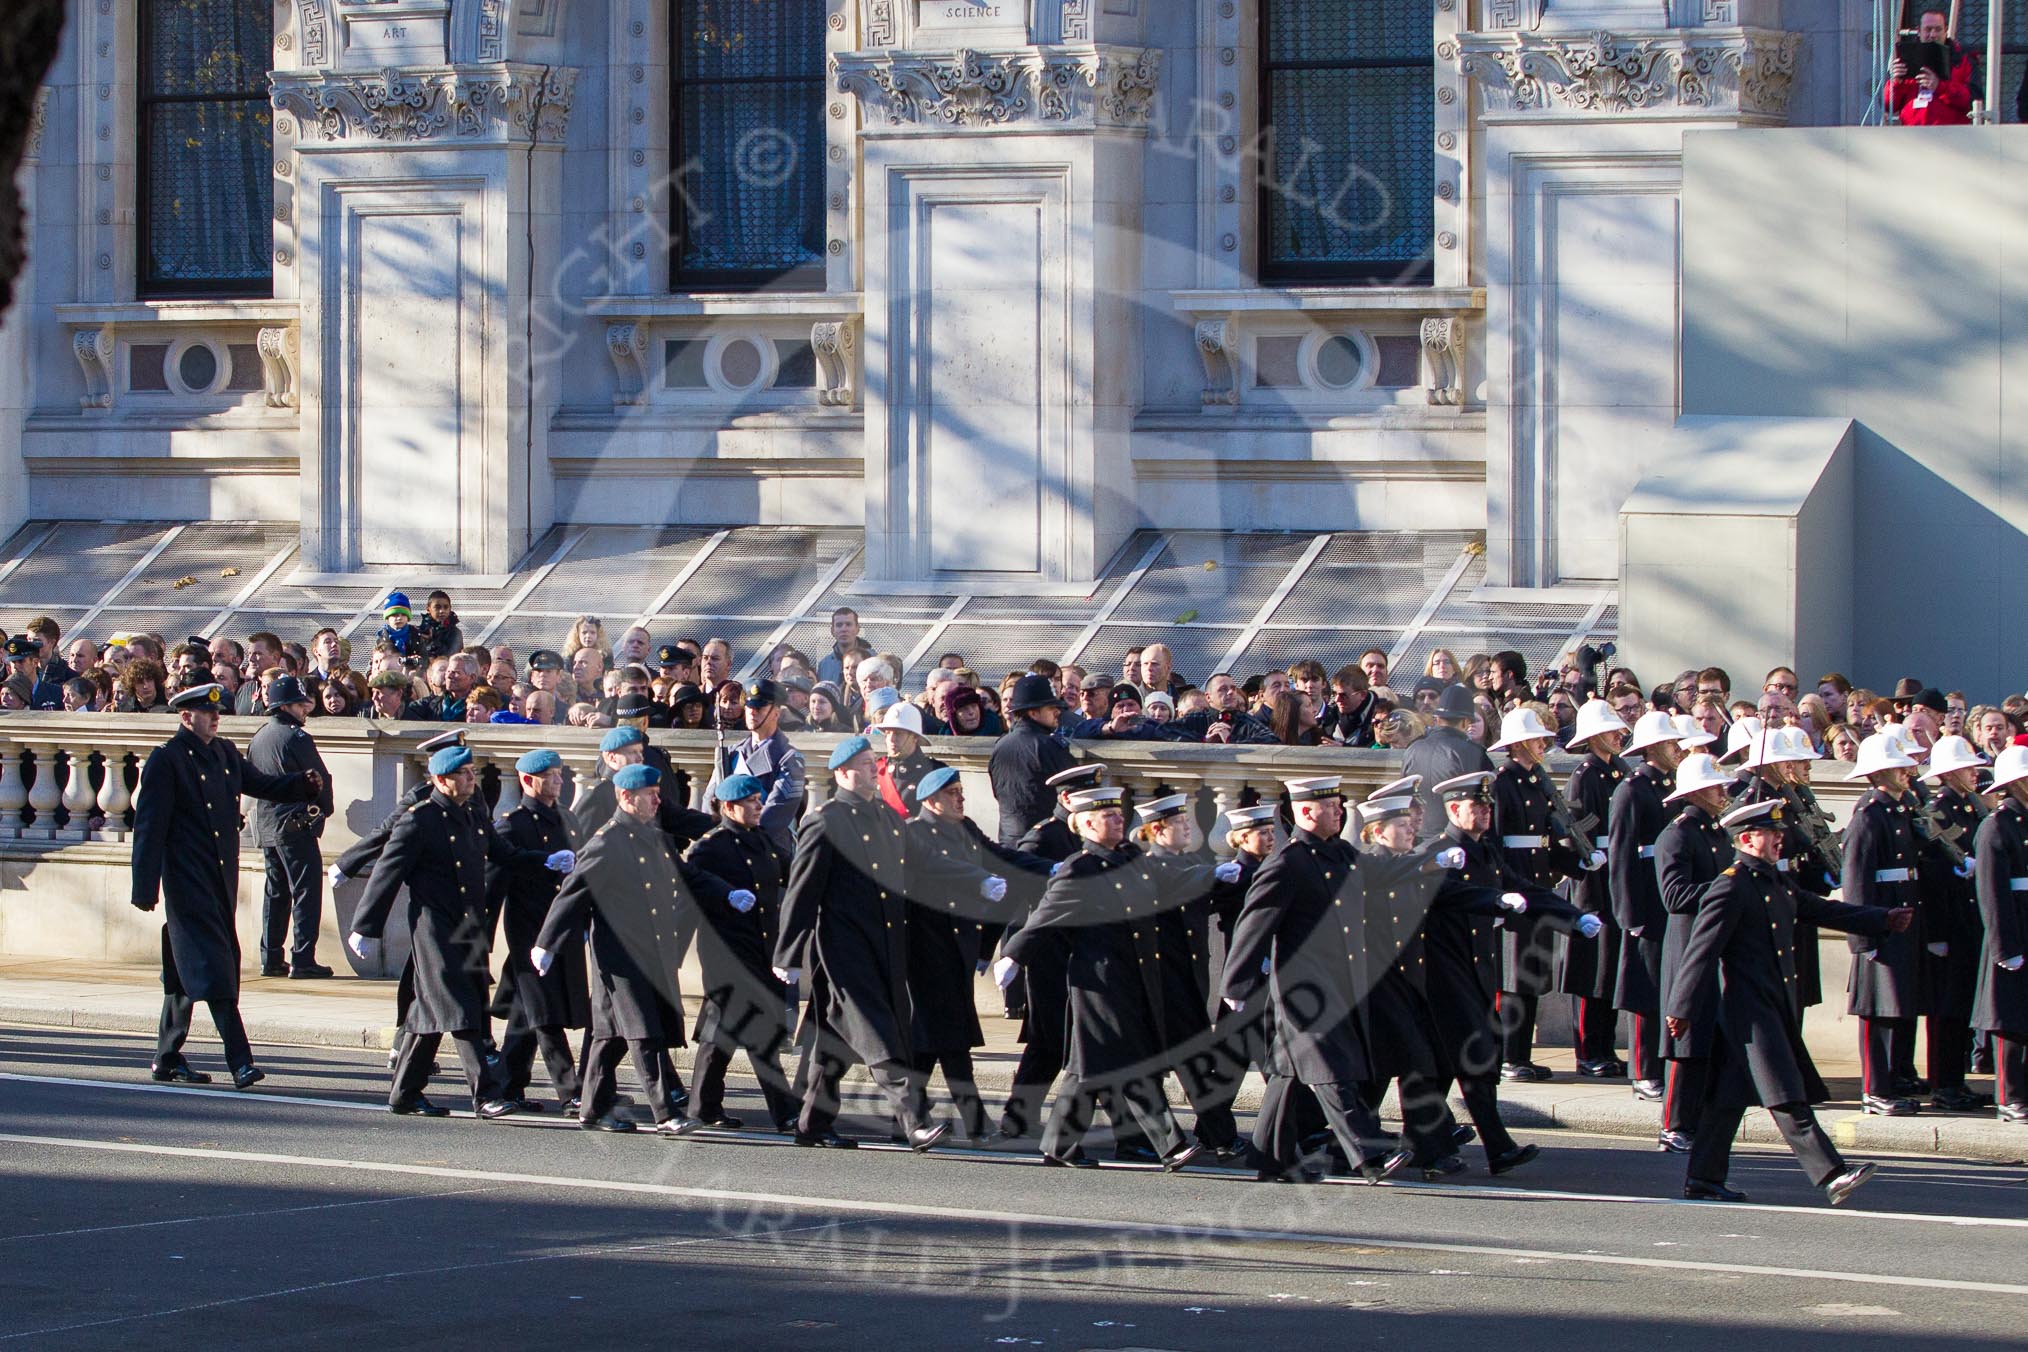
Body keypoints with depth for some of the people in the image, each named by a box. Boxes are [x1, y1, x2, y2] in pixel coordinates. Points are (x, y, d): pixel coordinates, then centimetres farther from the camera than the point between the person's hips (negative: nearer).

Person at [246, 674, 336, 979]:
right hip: (296, 826, -8)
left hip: (265, 826, 8)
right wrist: (326, 808, 9)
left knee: (275, 893, 14)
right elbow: (320, 779, -9)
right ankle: (302, 959, -8)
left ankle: (271, 959, 15)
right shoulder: (296, 738, -13)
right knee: (306, 892, -5)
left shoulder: (258, 739, 10)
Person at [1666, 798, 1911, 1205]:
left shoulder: (1775, 884, 16)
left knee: (1729, 1097, 11)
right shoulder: (1731, 886, -12)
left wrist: (1883, 919, 21)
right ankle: (1831, 1174, -16)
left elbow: (1824, 911, 25)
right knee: (1787, 1099, -11)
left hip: (1775, 1007, 9)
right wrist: (1682, 1007, -18)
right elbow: (1702, 949, -15)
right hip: (1749, 1009, -9)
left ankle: (1702, 1180, 15)